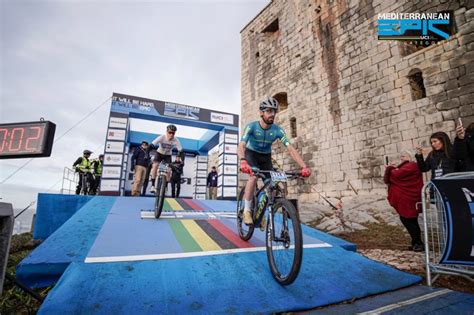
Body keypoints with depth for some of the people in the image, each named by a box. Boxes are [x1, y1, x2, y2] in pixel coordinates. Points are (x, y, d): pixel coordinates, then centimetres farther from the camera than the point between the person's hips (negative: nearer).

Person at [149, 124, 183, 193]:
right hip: (159, 153, -1)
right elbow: (151, 145, -33)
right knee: (155, 165, -23)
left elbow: (180, 151, -25)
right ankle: (152, 185, -12)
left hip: (168, 155, 1)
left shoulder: (176, 141, -27)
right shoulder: (162, 137, -30)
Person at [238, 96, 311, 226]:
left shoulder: (277, 130, -19)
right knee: (254, 176, -32)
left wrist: (304, 166, -40)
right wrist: (243, 162, -60)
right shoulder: (251, 126, -25)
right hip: (251, 154, -3)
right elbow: (241, 145, -38)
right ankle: (247, 210, -16)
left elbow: (291, 148, -26)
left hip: (266, 157, 3)